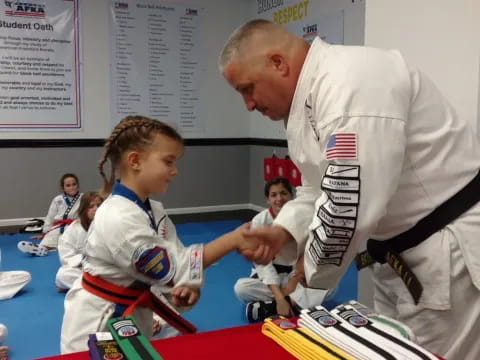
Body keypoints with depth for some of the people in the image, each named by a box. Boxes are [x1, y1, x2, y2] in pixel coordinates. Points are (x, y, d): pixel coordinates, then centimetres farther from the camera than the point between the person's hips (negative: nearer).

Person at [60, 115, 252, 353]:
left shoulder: (154, 210, -2)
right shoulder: (117, 218, -31)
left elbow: (175, 257, -2)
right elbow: (169, 268, -29)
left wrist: (188, 287, -25)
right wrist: (233, 240, -31)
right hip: (98, 322, -8)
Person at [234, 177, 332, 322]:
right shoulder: (259, 221, -16)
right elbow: (263, 262, -20)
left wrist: (292, 284, -19)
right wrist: (280, 297, -31)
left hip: (295, 273, 1)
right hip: (269, 274, -1)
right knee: (241, 288, -30)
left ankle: (266, 308, -30)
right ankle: (295, 304, -28)